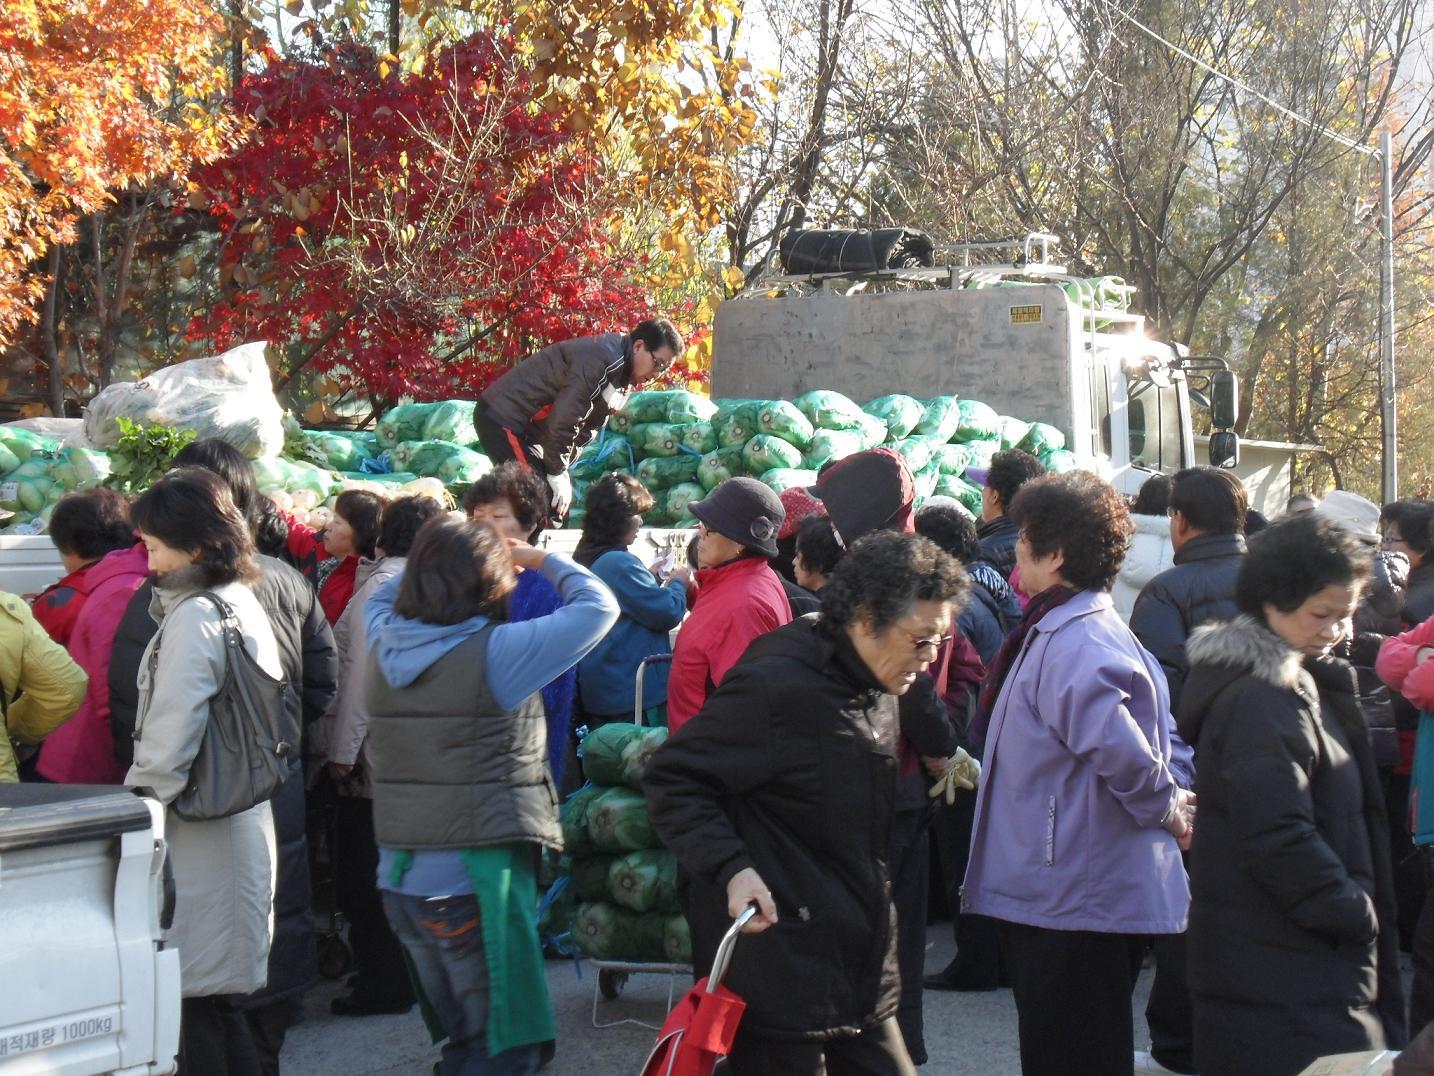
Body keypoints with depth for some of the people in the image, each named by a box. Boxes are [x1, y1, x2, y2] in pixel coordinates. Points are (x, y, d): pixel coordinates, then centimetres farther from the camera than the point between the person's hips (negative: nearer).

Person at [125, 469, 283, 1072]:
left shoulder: (193, 617, -16)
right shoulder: (243, 602, 11)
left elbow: (168, 742, -19)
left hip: (199, 833, -9)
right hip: (243, 815, 9)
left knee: (200, 1001, -3)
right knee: (221, 1003, 15)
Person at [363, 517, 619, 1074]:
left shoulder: (385, 644, 2)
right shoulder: (494, 652, -15)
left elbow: (381, 595, 27)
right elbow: (598, 605, -7)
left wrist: (435, 561, 18)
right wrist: (541, 559, 7)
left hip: (398, 875, 7)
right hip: (474, 878, -7)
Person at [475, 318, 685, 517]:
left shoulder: (621, 378, 9)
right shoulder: (602, 360, -23)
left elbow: (585, 430, 10)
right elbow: (563, 419, -26)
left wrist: (561, 471, -1)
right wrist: (558, 473, -16)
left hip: (526, 428, 10)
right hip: (502, 419, -10)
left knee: (557, 507, 9)